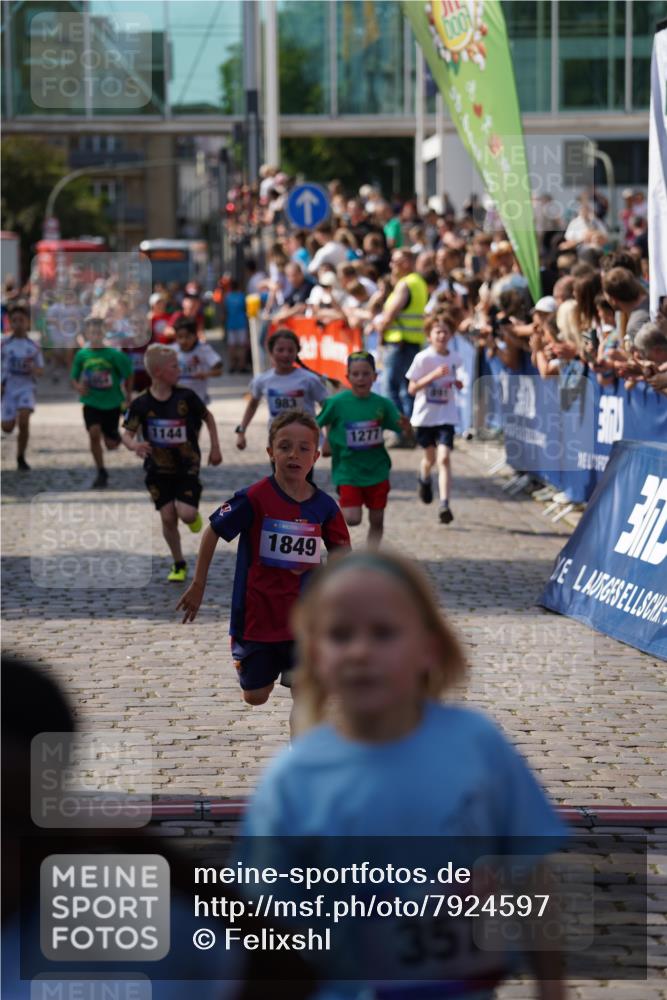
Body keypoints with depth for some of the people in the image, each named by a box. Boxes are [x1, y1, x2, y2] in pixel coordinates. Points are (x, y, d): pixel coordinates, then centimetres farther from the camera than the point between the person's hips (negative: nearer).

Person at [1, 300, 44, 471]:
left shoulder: (33, 346, 0)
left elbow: (41, 370, 7)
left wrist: (33, 368, -16)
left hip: (26, 387, 0)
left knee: (24, 421, -21)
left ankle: (21, 458, -4)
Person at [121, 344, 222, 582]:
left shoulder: (186, 397, -10)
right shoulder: (141, 404, -11)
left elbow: (208, 417, 6)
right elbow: (128, 434, -7)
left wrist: (215, 448, 8)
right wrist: (134, 445, -30)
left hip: (187, 466, -1)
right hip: (159, 470, 1)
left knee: (186, 514, -15)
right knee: (168, 517, 1)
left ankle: (194, 515, 23)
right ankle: (178, 564, 19)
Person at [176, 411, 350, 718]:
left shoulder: (323, 506, -4)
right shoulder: (255, 498, -14)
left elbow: (343, 552, 10)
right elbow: (212, 532, -4)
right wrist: (198, 586, 0)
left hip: (302, 618, 2)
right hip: (256, 615, -2)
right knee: (255, 696, 10)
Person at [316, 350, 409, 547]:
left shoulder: (383, 404, -3)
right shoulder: (337, 403, -9)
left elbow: (406, 435, -1)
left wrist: (405, 426, -22)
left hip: (377, 470, 3)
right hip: (348, 471, -2)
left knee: (377, 521, 7)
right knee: (352, 518, -13)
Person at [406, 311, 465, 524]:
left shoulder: (456, 358, 0)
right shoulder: (423, 358, -10)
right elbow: (412, 388, -12)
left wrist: (459, 382, -9)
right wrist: (434, 375, -22)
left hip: (446, 417, 1)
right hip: (424, 416, -1)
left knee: (444, 458, -14)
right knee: (430, 457, 15)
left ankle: (444, 505, -18)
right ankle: (424, 479, 51)